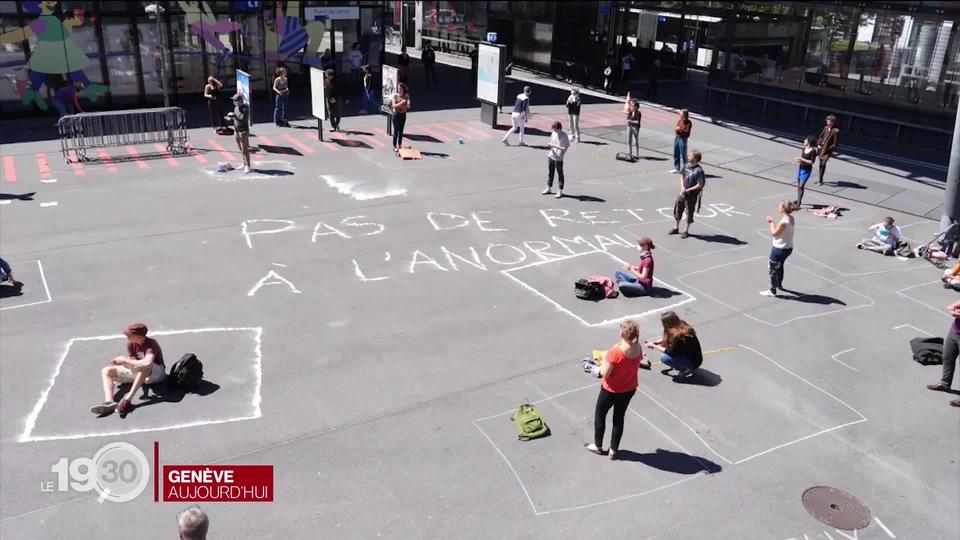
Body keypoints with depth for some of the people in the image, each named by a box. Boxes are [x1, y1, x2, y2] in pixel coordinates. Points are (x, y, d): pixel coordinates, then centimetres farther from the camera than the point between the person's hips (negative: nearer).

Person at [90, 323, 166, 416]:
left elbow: (147, 363, -46)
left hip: (156, 372, -7)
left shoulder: (151, 344, -27)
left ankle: (127, 400, -40)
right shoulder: (131, 343, -6)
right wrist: (123, 362, -28)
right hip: (137, 372, 8)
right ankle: (109, 401, -30)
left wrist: (125, 360, -35)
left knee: (145, 366, -43)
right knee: (106, 371, -5)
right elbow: (133, 364, -5)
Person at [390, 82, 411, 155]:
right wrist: (401, 103, -24)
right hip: (396, 114, -3)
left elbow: (408, 106, -4)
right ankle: (395, 146, 4)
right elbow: (394, 105, -13)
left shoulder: (406, 96, 2)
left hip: (403, 114, 3)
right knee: (396, 131, -2)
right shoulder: (395, 95, -5)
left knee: (401, 131, 7)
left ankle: (399, 146, 16)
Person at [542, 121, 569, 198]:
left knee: (560, 174, 4)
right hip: (550, 156, 7)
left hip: (558, 158, -7)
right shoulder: (553, 133, 5)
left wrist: (554, 146, -21)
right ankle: (548, 188, 31)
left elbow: (565, 148, -17)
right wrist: (550, 146, -6)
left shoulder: (564, 136, -15)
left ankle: (560, 191, 12)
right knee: (550, 173, 17)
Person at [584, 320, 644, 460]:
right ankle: (613, 450, 32)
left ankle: (598, 446, 34)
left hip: (612, 390, -5)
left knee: (599, 415, 19)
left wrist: (604, 359, -9)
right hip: (630, 389, 5)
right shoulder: (638, 348, -12)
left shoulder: (615, 352, -33)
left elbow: (604, 374, -25)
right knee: (619, 417, 21)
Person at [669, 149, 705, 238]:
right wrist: (682, 187, -5)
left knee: (689, 213, 7)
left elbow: (699, 185, -18)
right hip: (682, 193, 7)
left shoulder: (699, 170, -19)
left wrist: (688, 190, -17)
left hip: (692, 195, -7)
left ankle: (686, 231, 23)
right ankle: (676, 228, 32)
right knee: (677, 210, 15)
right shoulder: (687, 166, 1)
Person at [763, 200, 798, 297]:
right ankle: (779, 284, 50)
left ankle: (772, 291, 11)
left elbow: (774, 233, -17)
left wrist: (771, 223, -6)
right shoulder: (791, 218, 0)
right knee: (779, 265, 31)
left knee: (772, 269, 4)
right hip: (788, 248, 10)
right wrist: (773, 222, 4)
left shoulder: (784, 221, -28)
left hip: (780, 249, -10)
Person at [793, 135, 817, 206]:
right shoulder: (804, 148, 3)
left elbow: (811, 162, -21)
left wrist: (801, 159, -23)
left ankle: (798, 204, -10)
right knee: (798, 185, 16)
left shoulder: (813, 151, -18)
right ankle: (798, 200, 32)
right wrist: (798, 160, -4)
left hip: (807, 170, -8)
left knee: (801, 186, -11)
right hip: (800, 168, 8)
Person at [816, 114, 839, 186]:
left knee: (823, 164, -12)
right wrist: (818, 144, 2)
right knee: (821, 163, 14)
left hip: (828, 150, -6)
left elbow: (835, 143, -11)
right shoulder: (826, 128, 4)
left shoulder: (836, 131, -13)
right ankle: (820, 178, 28)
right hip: (821, 148, 6)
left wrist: (830, 149, -14)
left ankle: (820, 180, -5)